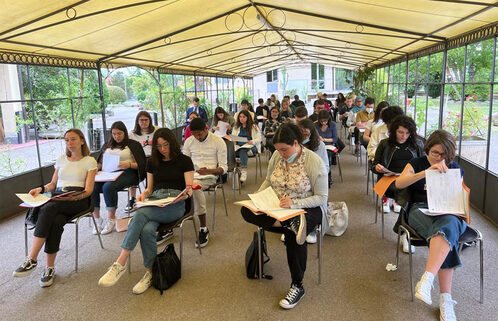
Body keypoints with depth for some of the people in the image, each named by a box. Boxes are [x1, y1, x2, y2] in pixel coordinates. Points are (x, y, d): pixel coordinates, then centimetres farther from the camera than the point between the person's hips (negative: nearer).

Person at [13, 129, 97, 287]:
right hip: (57, 199, 4)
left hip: (78, 200, -4)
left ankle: (32, 259, -33)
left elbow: (88, 190, -3)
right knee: (56, 222, -33)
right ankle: (50, 267, -28)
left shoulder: (90, 161, 6)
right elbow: (53, 183, 23)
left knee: (48, 209, -35)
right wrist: (41, 188, 1)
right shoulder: (61, 159, 22)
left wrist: (72, 197, -21)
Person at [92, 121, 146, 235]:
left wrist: (129, 164, -15)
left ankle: (111, 219, -19)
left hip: (126, 173, -4)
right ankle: (96, 219, -16)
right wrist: (95, 167, 1)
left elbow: (141, 165, 4)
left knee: (108, 187, -35)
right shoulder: (107, 145, 28)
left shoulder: (134, 144, 13)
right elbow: (100, 162, 24)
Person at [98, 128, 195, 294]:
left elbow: (189, 189, 3)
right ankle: (150, 273, -22)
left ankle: (120, 263, -28)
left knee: (140, 214, -33)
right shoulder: (152, 162, 21)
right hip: (154, 201, 4)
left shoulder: (184, 161, 8)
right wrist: (144, 194, 0)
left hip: (176, 204, -4)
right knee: (147, 229, -33)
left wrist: (185, 195, -20)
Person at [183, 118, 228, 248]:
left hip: (209, 175, -3)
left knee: (195, 185, -39)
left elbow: (224, 167, 0)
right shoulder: (189, 141, 14)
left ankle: (203, 229, -28)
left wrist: (208, 171, -19)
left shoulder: (218, 141, 2)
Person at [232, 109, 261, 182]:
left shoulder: (253, 127, 13)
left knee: (243, 150, -38)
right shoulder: (236, 127, 24)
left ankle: (244, 171, -47)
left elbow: (259, 138, 6)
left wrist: (252, 141, -14)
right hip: (238, 147, 3)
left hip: (251, 146, -3)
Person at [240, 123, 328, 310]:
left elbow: (322, 198, -14)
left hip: (306, 208, -5)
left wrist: (294, 203, -29)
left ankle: (297, 287, -14)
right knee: (246, 211, -19)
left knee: (292, 234, -36)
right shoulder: (277, 156, -2)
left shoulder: (315, 162, -17)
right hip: (277, 207, 5)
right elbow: (268, 180, 13)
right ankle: (291, 224, -28)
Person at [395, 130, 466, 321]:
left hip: (449, 212, 2)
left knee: (449, 224, -38)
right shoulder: (417, 164, 10)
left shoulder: (455, 169, 19)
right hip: (421, 210, -2)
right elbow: (399, 183, -10)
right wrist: (427, 171, -22)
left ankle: (426, 280, -50)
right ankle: (445, 298, -42)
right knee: (448, 234, -36)